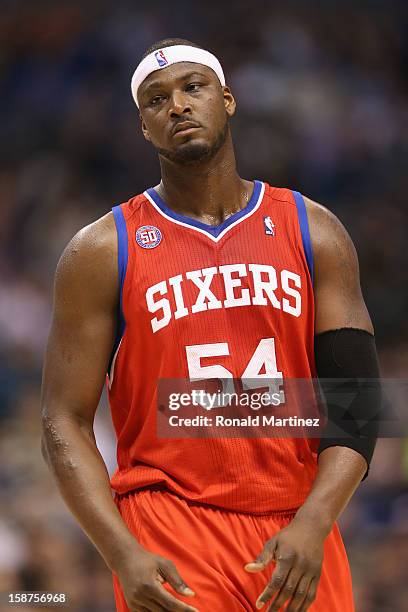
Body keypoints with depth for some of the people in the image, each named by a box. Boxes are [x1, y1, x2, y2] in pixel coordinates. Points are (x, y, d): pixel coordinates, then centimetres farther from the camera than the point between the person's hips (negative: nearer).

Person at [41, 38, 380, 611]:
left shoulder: (314, 233, 6)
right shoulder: (103, 252, 1)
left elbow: (357, 402, 2)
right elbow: (65, 424, -1)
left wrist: (314, 522, -14)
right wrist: (125, 555, -16)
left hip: (297, 534, 2)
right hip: (171, 531, -2)